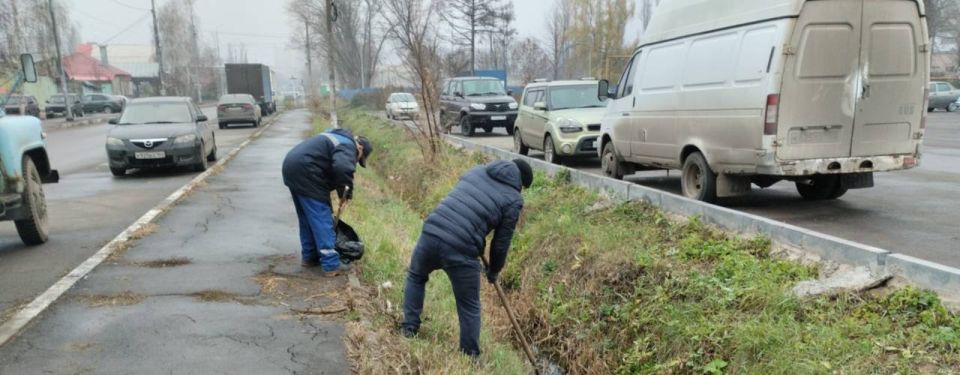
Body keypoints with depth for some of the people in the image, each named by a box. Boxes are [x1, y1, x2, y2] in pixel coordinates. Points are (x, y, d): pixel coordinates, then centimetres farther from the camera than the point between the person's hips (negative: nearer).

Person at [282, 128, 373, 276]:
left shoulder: (338, 137, 23)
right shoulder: (348, 146, -8)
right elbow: (343, 168, -29)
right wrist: (346, 192, -14)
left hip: (292, 166, 10)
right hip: (305, 171, -10)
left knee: (306, 218, 20)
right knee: (321, 218, -6)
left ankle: (309, 257, 27)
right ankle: (331, 264, -4)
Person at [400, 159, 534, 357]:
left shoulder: (478, 170, 19)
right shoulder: (514, 199, 5)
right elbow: (501, 243, 8)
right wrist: (494, 271, 26)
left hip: (431, 233, 4)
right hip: (461, 251, -4)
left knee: (416, 277, 33)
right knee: (470, 308, 16)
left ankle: (409, 326, 33)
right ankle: (470, 355, 24)